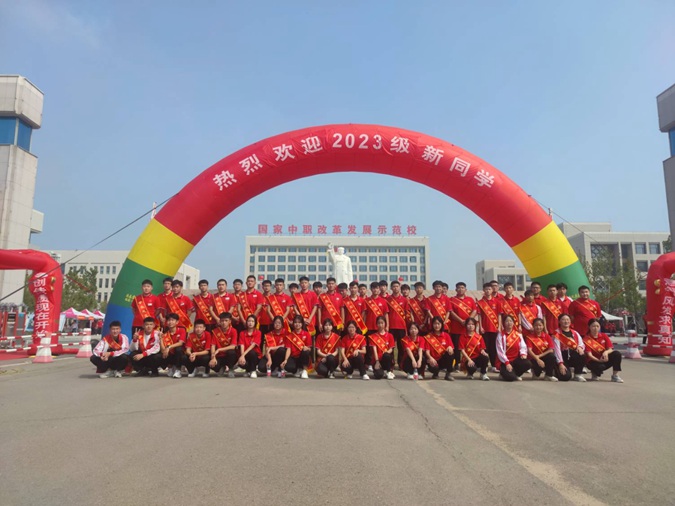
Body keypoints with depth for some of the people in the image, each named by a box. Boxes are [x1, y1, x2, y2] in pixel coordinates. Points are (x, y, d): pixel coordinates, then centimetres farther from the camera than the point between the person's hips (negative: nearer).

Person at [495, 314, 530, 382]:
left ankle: (514, 374, 1)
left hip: (516, 360, 5)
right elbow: (500, 351, -10)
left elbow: (523, 346, 1)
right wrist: (507, 363, -19)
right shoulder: (500, 335, -5)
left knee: (527, 363, -27)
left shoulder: (518, 334, 8)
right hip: (505, 362, -4)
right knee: (509, 377, -30)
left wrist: (523, 354, -22)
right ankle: (504, 372, 9)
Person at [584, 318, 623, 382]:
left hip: (605, 359, 4)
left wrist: (606, 352, -28)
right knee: (600, 367, -39)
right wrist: (599, 360, -35)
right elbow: (589, 354, -18)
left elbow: (610, 349, -4)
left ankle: (615, 375, -12)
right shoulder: (586, 339, -12)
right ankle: (595, 373, 1)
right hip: (593, 361, -4)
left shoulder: (604, 336, 2)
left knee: (617, 354, -23)